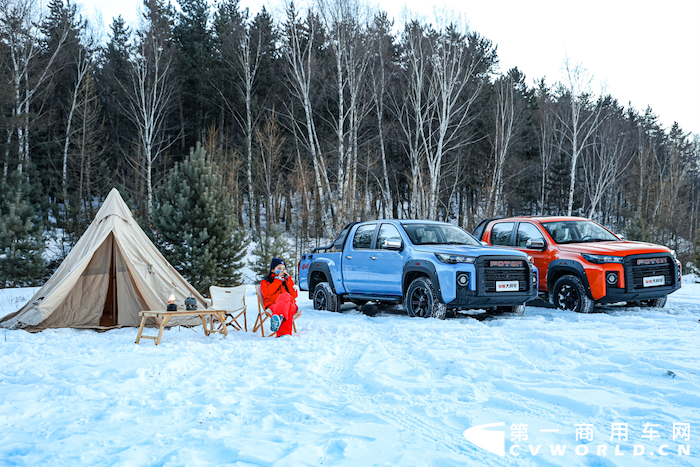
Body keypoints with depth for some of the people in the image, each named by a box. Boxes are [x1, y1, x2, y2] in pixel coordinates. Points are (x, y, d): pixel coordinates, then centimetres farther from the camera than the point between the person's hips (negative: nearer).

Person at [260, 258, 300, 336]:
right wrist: (278, 280, 3)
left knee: (285, 296, -37)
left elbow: (294, 295, 13)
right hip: (272, 305, -2)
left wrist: (288, 279, 9)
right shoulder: (265, 281, 23)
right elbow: (267, 293, -1)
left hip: (290, 304, 3)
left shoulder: (287, 280, 30)